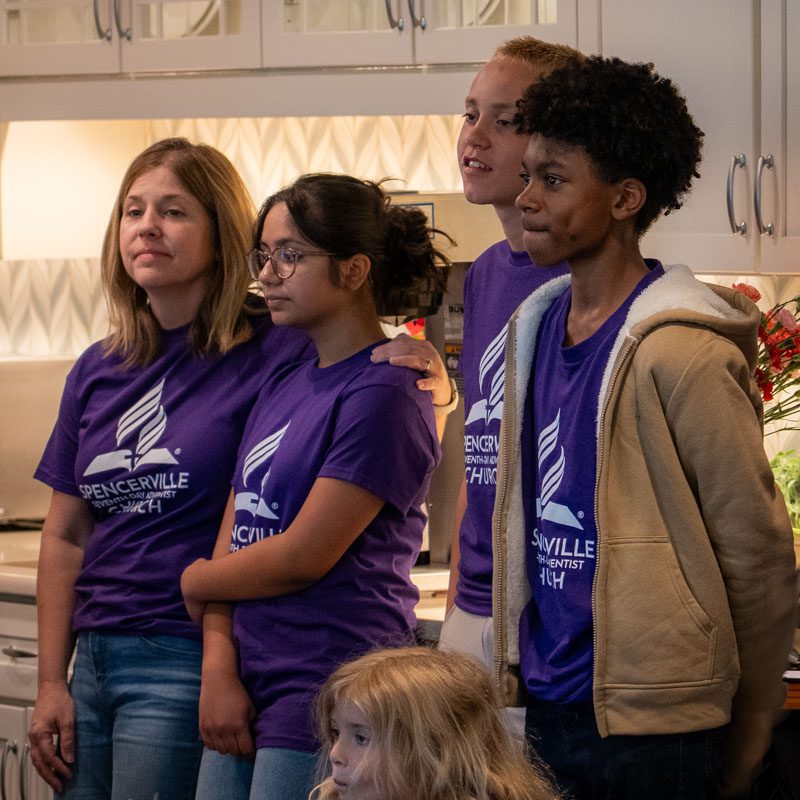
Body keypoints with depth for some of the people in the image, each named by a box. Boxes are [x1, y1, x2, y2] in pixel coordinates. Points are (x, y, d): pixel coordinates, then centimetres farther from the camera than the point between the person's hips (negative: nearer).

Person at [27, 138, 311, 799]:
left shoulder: (275, 355, -7)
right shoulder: (98, 372, 11)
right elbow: (65, 535, 14)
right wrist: (51, 684, 10)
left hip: (186, 662, -6)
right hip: (93, 660, 6)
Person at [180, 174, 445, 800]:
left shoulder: (384, 392, -11)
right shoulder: (284, 387, 15)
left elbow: (303, 555, -14)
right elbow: (233, 537, 10)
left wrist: (197, 582, 3)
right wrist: (219, 670, -2)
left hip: (329, 692, -8)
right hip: (249, 694, 8)